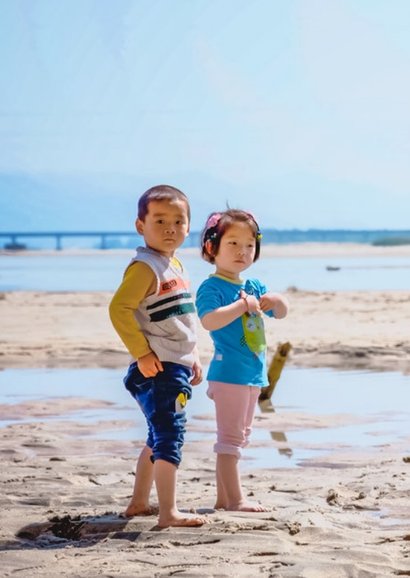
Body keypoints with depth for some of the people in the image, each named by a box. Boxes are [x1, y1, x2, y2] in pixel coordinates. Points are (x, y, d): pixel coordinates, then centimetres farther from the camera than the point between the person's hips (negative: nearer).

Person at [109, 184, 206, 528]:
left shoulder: (176, 265, 15)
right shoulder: (145, 267, -14)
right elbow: (119, 308, -23)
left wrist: (194, 358, 21)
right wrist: (142, 353, -22)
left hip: (178, 366, 10)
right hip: (158, 369, -10)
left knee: (160, 438, 18)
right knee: (170, 435, -12)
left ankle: (139, 503, 29)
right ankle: (169, 513, -13)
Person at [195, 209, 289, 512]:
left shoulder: (254, 287, 12)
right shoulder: (212, 287, -12)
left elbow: (281, 313, 20)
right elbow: (209, 320, -29)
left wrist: (278, 301, -3)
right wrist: (243, 304, -27)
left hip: (253, 374, 9)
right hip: (229, 373, -9)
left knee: (239, 438, 14)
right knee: (230, 437, -6)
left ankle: (224, 498, 21)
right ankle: (235, 499, -3)